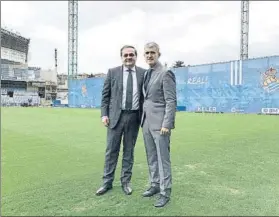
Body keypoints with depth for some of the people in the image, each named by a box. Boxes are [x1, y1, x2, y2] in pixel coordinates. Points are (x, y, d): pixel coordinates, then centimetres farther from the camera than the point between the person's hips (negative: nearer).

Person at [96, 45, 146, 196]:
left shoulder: (143, 73, 4)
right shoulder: (112, 72, 4)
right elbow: (105, 95, 4)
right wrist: (104, 114, -5)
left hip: (134, 117, 1)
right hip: (116, 116, 0)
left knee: (129, 150, 10)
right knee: (111, 150, 5)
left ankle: (126, 181, 24)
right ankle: (107, 182, 19)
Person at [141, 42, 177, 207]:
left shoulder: (165, 73, -9)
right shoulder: (147, 74, 15)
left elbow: (171, 101, -15)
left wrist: (167, 124, -20)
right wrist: (143, 120, 13)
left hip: (159, 123, -8)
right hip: (147, 122, 8)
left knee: (163, 158, 0)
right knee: (151, 157, 15)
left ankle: (165, 192, 12)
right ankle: (155, 185, 30)